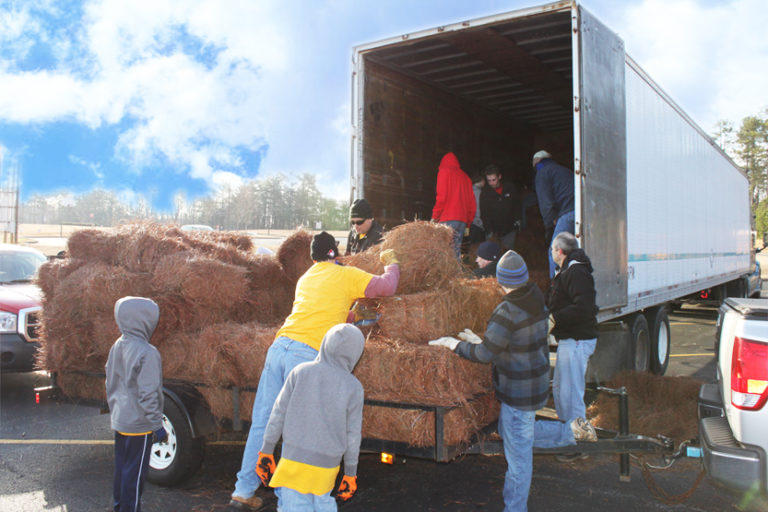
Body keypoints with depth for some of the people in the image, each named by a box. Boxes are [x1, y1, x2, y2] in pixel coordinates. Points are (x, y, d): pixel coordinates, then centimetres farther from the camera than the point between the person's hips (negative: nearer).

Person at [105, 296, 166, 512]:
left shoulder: (116, 348, 4)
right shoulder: (147, 353, -21)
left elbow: (110, 385, 14)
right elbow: (148, 395, -21)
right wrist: (158, 426, -14)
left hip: (119, 420, 8)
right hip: (138, 425, -8)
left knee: (121, 468, 21)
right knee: (135, 473, 4)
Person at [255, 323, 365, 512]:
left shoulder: (301, 372, -4)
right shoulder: (353, 387, -5)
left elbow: (278, 413, -1)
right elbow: (353, 435, -1)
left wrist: (266, 451, 9)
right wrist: (350, 473, 11)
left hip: (294, 457, -1)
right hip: (327, 463, 1)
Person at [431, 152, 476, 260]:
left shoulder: (444, 171, 5)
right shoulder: (465, 176, 22)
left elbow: (442, 197, -8)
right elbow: (472, 203, 18)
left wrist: (434, 217, -3)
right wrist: (468, 224, 21)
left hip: (448, 219, -6)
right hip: (462, 219, 6)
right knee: (456, 251, 7)